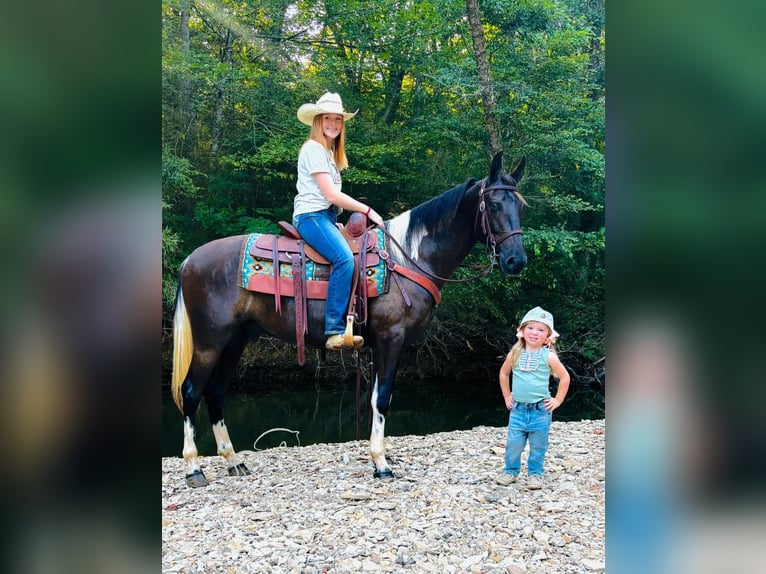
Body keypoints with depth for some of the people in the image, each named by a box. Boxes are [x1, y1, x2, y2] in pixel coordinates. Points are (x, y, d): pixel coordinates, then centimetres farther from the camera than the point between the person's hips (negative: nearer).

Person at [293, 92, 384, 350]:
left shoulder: (329, 151, 21)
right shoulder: (314, 149, -9)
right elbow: (331, 195, -15)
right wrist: (368, 211, -10)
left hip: (326, 217, 10)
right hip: (311, 216, -10)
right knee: (344, 259, -30)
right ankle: (335, 330, -32)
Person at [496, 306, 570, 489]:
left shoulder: (548, 356, -8)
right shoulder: (515, 354, -1)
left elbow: (564, 377, 1)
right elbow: (504, 374, 16)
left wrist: (557, 400, 1)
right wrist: (507, 396, 13)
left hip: (540, 410, -2)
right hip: (518, 408, 2)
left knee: (538, 445, 7)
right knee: (513, 443, 4)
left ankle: (535, 473, 23)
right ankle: (510, 471, 22)